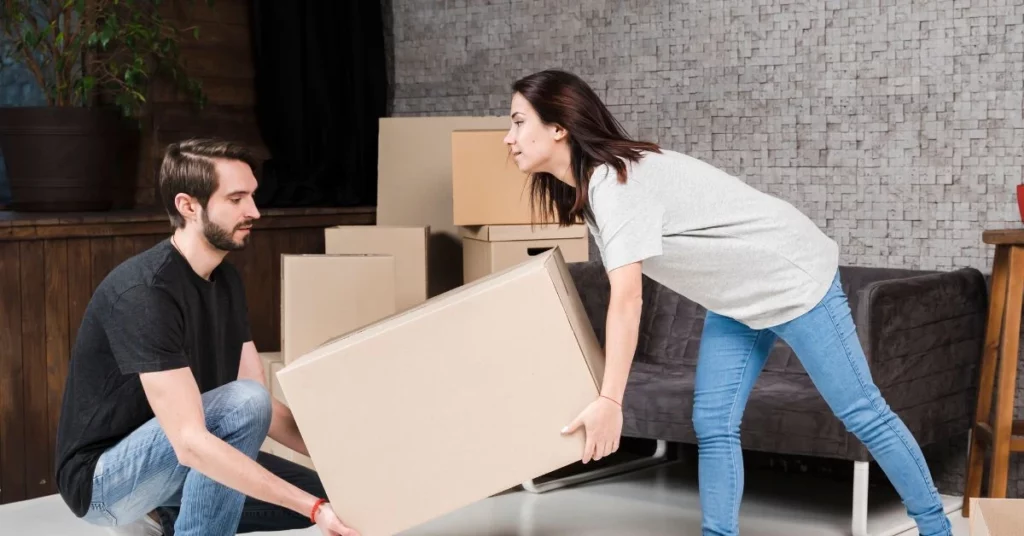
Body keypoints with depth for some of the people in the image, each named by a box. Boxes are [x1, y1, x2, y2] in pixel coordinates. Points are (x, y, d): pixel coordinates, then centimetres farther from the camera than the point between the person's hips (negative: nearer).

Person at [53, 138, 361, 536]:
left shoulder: (225, 279, 1)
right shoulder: (144, 292, -28)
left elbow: (267, 410, 2)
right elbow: (190, 443, -35)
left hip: (167, 465, 9)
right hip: (104, 477, -9)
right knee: (245, 401, -30)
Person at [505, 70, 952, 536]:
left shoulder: (616, 181, -27)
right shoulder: (589, 186, 2)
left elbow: (626, 300, -37)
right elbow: (623, 295, 10)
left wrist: (609, 401, -41)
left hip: (793, 280, -9)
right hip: (737, 299, 9)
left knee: (860, 412, 1)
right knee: (713, 425, 3)